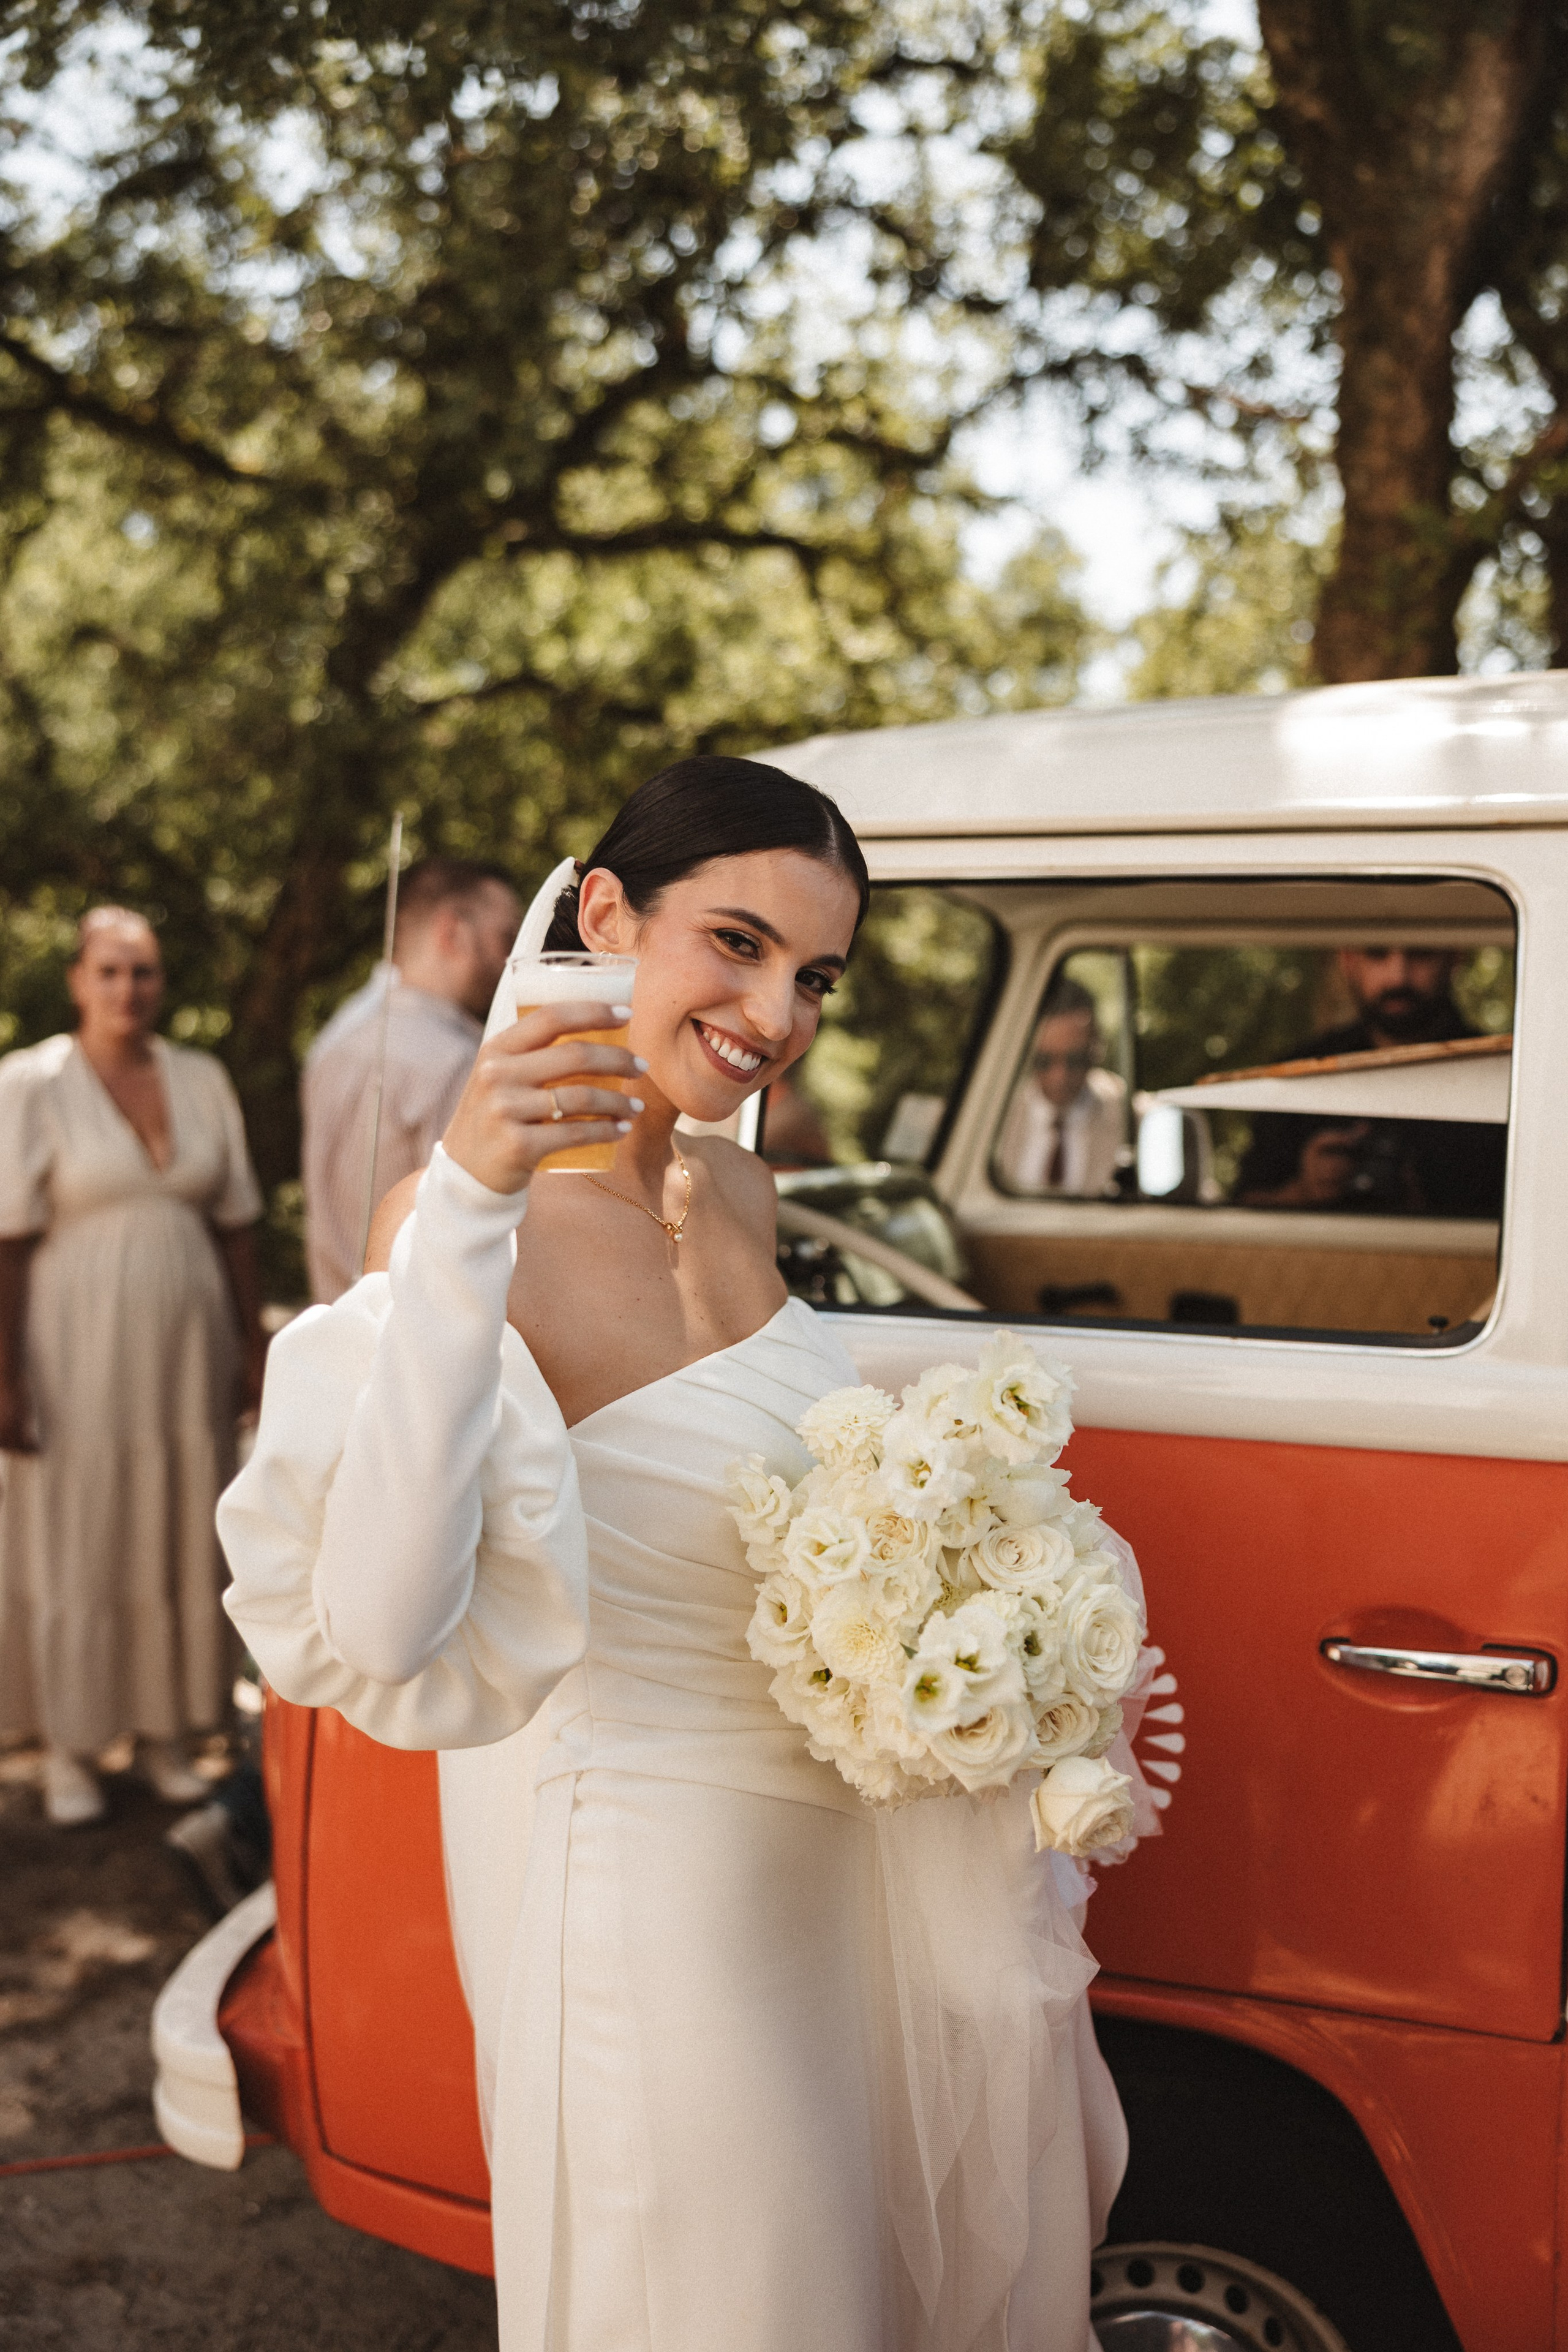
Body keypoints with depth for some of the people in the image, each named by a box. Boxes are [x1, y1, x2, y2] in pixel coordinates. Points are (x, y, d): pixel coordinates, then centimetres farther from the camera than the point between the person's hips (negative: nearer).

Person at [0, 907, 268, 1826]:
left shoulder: (203, 1081, 4)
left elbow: (234, 1225, 8)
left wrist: (254, 1348, 6)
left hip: (186, 1351, 4)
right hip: (77, 1353, -4)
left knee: (180, 1539, 10)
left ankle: (166, 1732, 26)